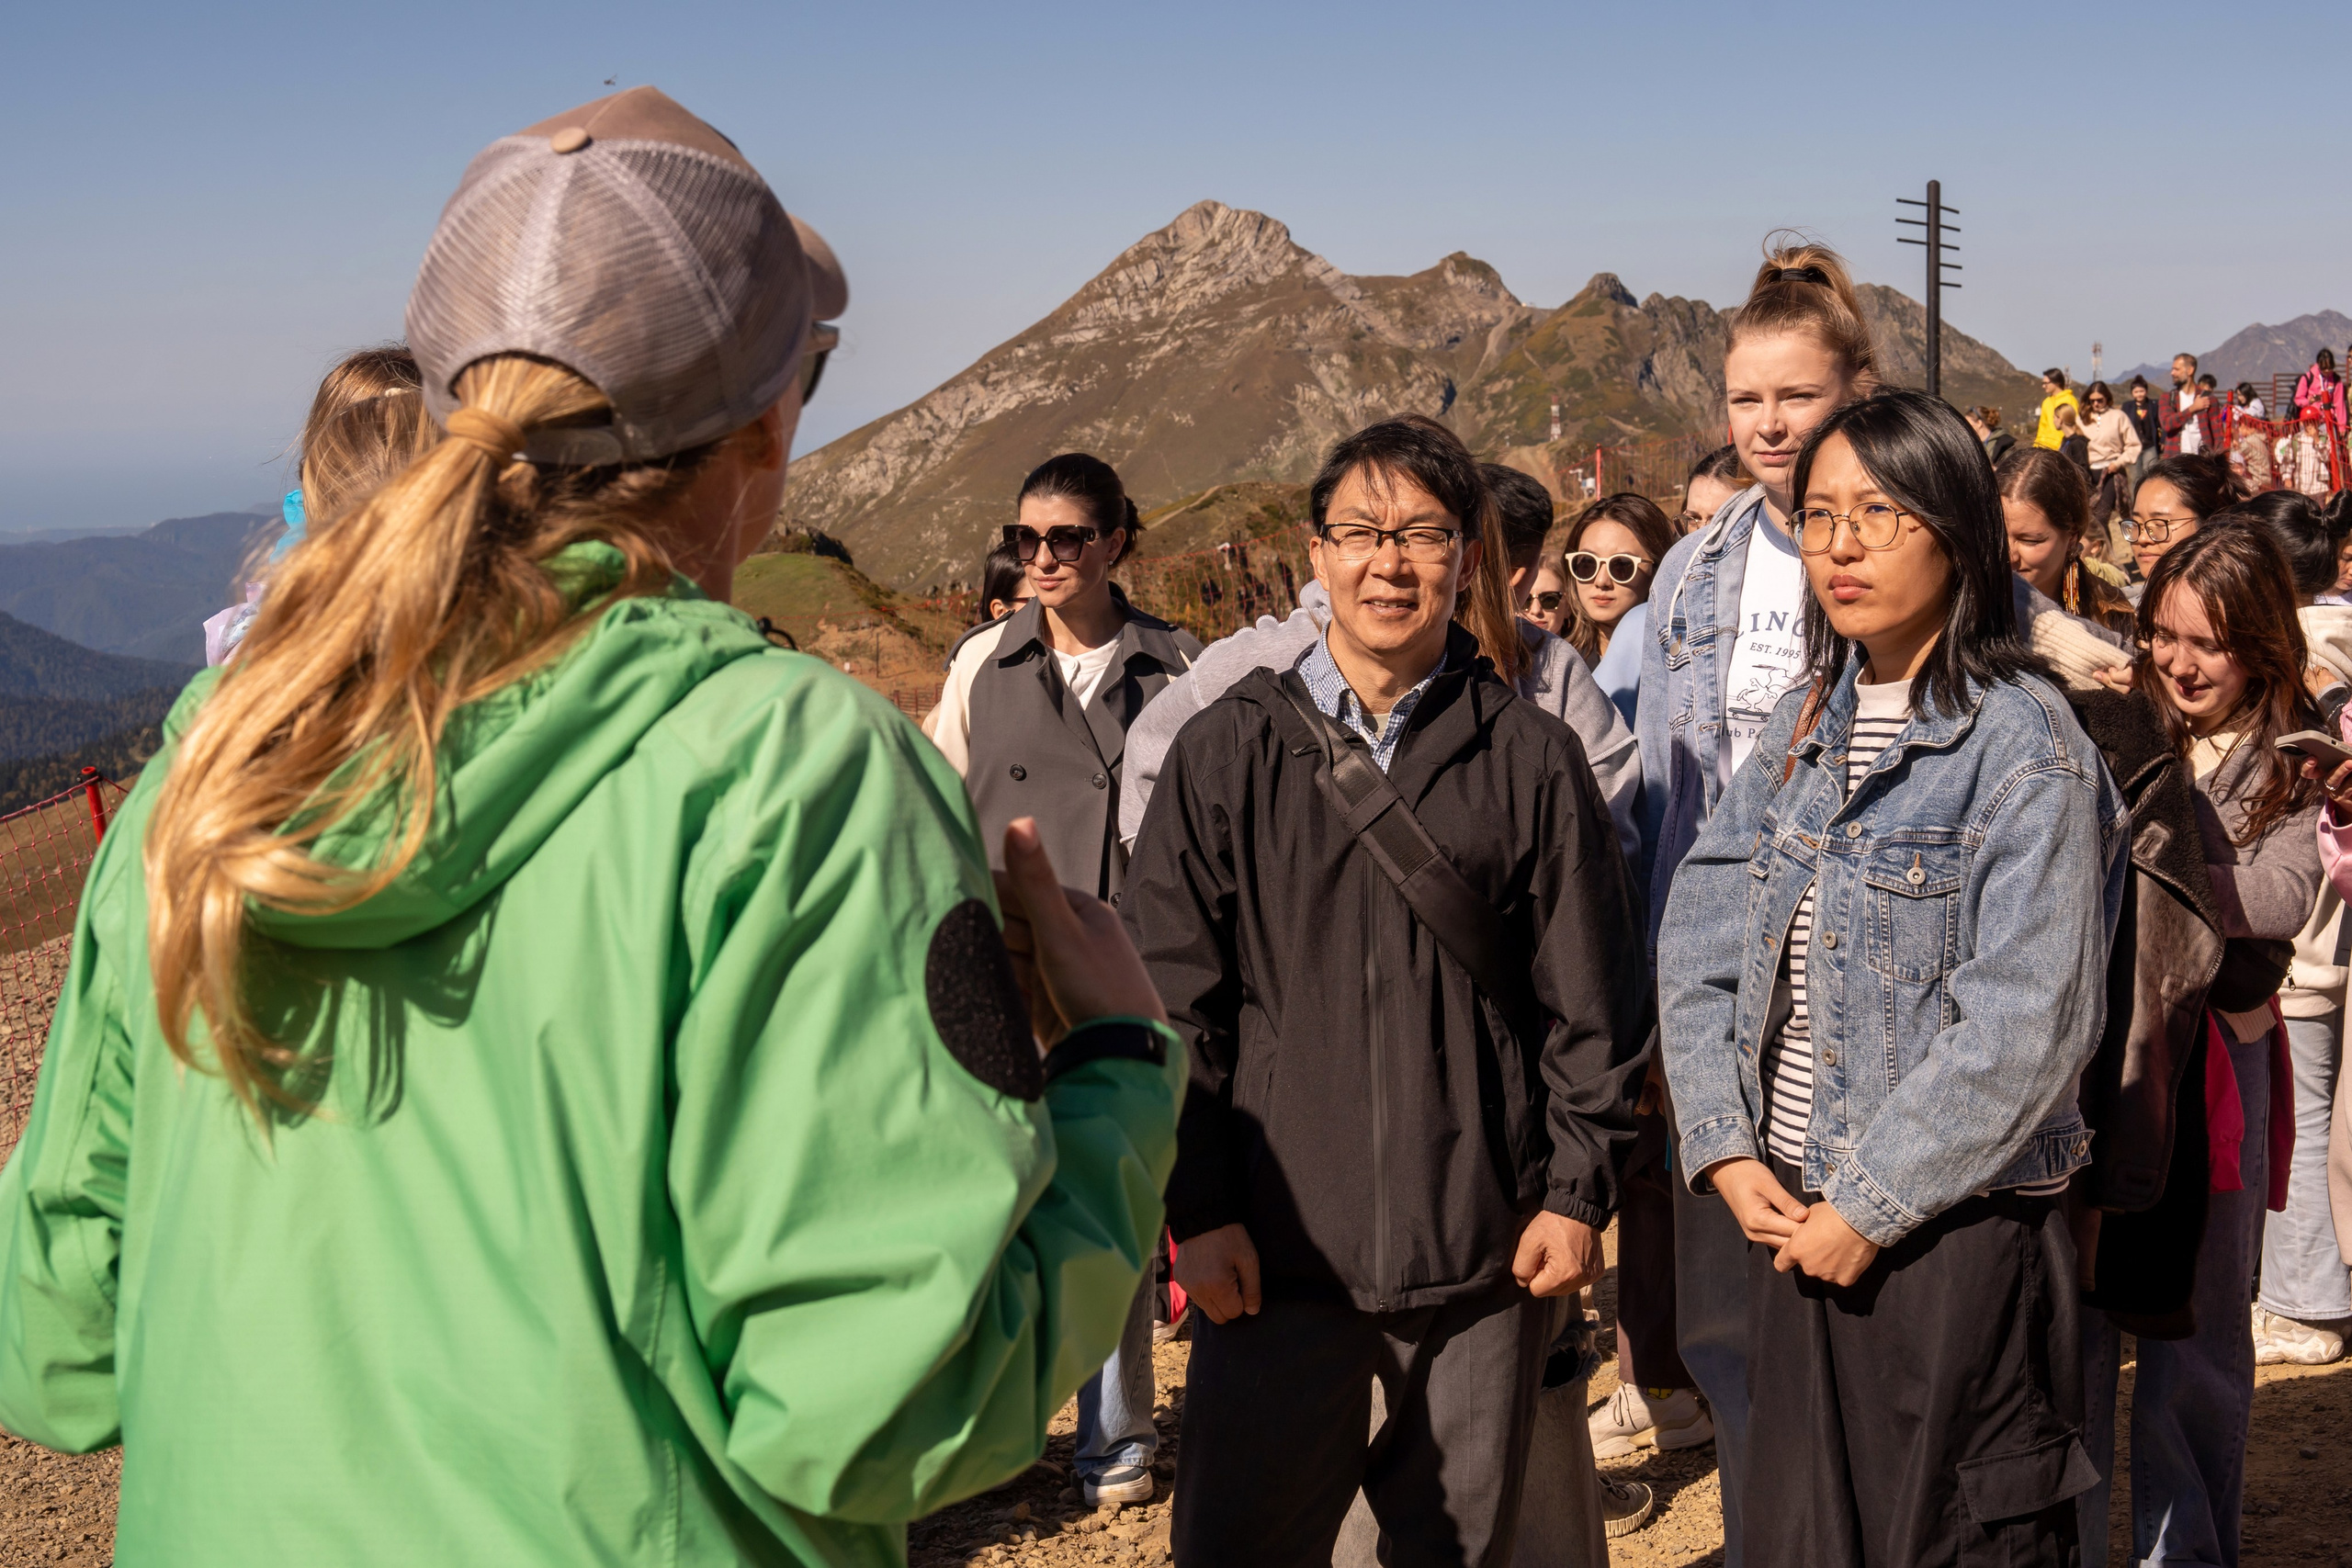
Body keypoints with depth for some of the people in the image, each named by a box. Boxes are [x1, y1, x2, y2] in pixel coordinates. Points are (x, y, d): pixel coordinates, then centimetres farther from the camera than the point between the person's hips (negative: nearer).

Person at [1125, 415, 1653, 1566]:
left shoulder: (1531, 756, 2)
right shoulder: (1227, 751, 1)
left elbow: (1594, 998, 5)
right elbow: (1169, 998, 0)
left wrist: (1580, 1191, 2)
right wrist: (1198, 1208, -4)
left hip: (1484, 1252, 1)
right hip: (1274, 1252, 0)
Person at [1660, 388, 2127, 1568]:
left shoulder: (2024, 746, -12)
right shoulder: (1807, 728, 9)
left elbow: (2021, 1031, -18)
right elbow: (1699, 939, 7)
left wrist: (1868, 1207, -15)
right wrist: (1726, 1153, -4)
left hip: (1954, 1235, -6)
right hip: (1790, 1217, 6)